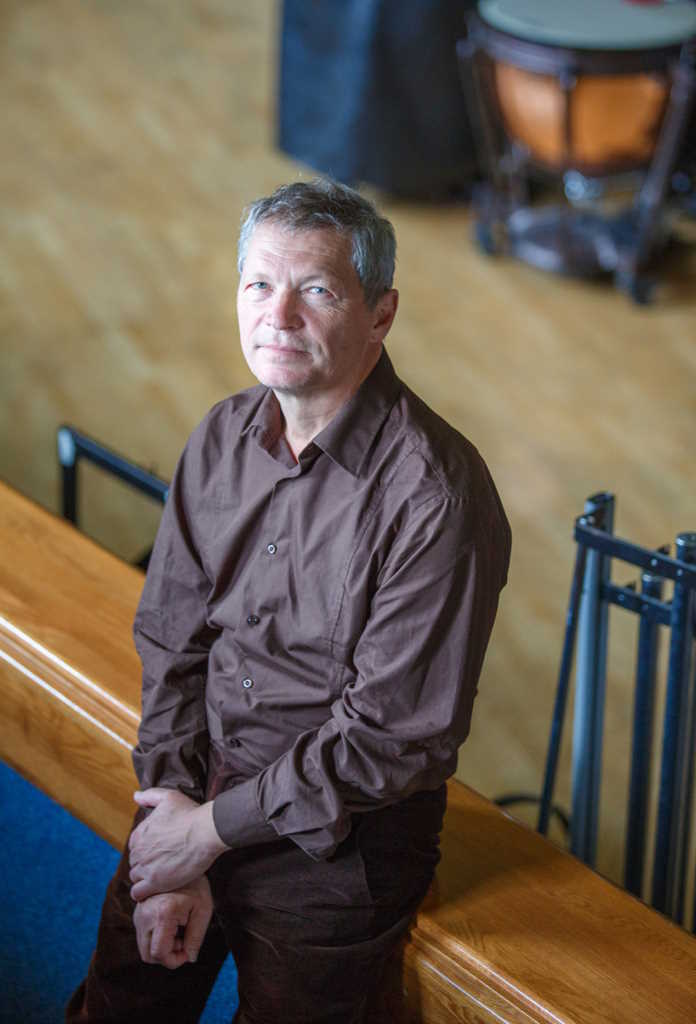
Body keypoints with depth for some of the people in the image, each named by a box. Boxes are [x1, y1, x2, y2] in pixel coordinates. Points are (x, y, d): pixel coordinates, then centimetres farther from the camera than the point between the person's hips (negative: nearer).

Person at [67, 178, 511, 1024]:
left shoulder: (436, 496, -23)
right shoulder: (222, 438, -2)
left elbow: (393, 740, -21)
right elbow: (170, 643, 3)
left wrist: (211, 829, -14)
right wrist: (172, 815, -7)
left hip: (336, 846, -5)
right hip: (198, 795, 6)